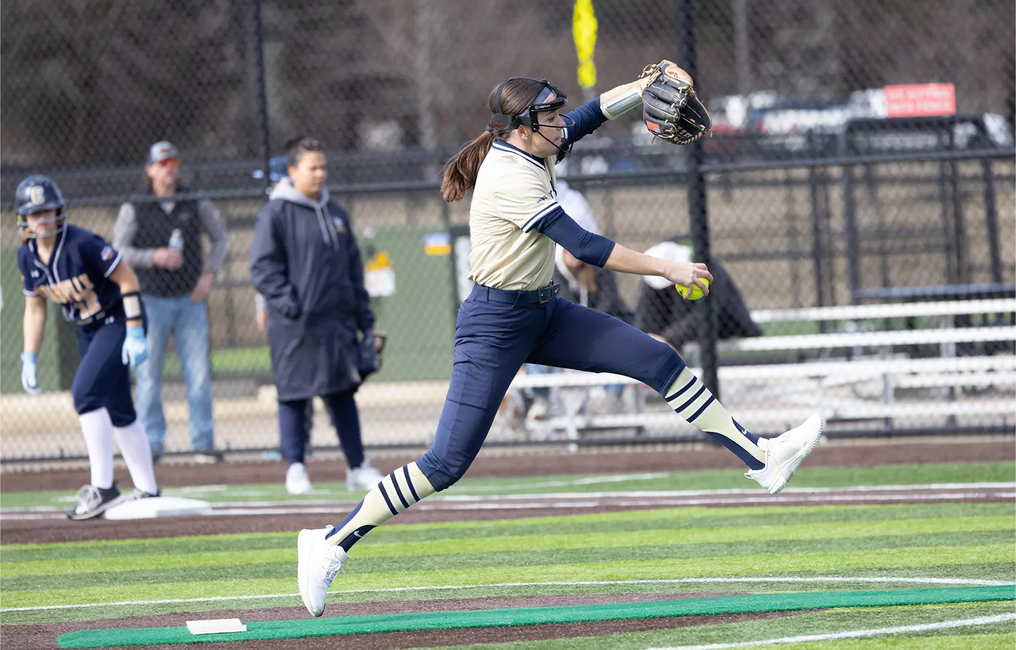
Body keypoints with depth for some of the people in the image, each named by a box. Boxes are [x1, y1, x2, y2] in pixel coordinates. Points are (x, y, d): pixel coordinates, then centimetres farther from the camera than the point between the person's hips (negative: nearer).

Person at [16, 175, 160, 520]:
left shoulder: (82, 244, -24)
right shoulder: (27, 256, -3)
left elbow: (127, 279, -19)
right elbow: (35, 308, 9)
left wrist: (135, 334, -21)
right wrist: (29, 359, 3)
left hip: (118, 322, -8)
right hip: (87, 331, 8)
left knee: (86, 391, -23)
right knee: (116, 410, 11)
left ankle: (103, 487, -19)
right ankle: (147, 491, 21)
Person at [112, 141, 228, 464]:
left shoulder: (196, 204, 6)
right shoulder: (134, 209, -1)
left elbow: (220, 238, 16)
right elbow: (118, 251, -4)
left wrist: (209, 273, 1)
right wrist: (154, 257, -19)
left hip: (190, 300, 2)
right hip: (151, 301, -2)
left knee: (199, 373, -2)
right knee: (149, 374, -1)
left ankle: (203, 442, 4)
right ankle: (152, 443, 5)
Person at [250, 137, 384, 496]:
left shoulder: (335, 213, 15)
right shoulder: (275, 213, -5)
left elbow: (353, 268, 20)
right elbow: (262, 268, -10)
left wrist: (365, 318, 16)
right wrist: (289, 304, -21)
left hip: (338, 321, 6)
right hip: (295, 327, -6)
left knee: (344, 393, 8)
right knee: (294, 396, -2)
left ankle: (358, 467, 12)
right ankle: (296, 469, 5)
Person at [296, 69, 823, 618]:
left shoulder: (533, 146, 1)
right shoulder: (510, 180, -25)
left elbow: (596, 112, 8)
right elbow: (584, 247, -27)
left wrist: (645, 86, -13)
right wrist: (668, 270, -22)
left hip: (544, 314, 9)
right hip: (495, 323, -9)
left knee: (659, 361, 3)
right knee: (447, 464, -11)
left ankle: (760, 459, 8)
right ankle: (330, 545, -3)